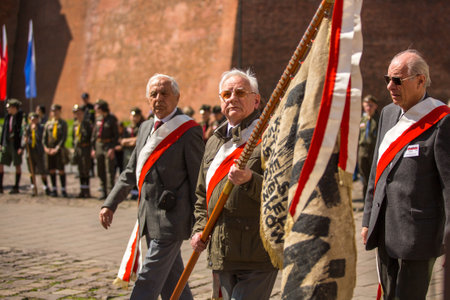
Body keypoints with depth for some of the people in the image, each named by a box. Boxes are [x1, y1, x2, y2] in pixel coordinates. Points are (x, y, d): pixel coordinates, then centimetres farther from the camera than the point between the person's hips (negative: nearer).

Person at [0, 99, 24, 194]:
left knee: (17, 165, 3)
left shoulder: (21, 117, -10)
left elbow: (23, 132, -13)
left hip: (16, 143, -6)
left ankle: (16, 187, 11)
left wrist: (21, 146, -17)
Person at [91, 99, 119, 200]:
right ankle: (103, 192, 16)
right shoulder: (98, 119, 12)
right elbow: (94, 134, 17)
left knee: (110, 170, -7)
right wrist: (94, 148, 13)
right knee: (100, 170, 9)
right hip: (99, 146, 7)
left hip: (108, 145, -7)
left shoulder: (112, 119, -6)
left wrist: (112, 148, -16)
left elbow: (116, 135, -9)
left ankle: (110, 191, -4)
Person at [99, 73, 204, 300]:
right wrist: (110, 204, 12)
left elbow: (199, 181, -12)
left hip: (170, 220, -8)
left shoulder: (189, 131, -11)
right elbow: (131, 171, 20)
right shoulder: (146, 128, 14)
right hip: (150, 220, 8)